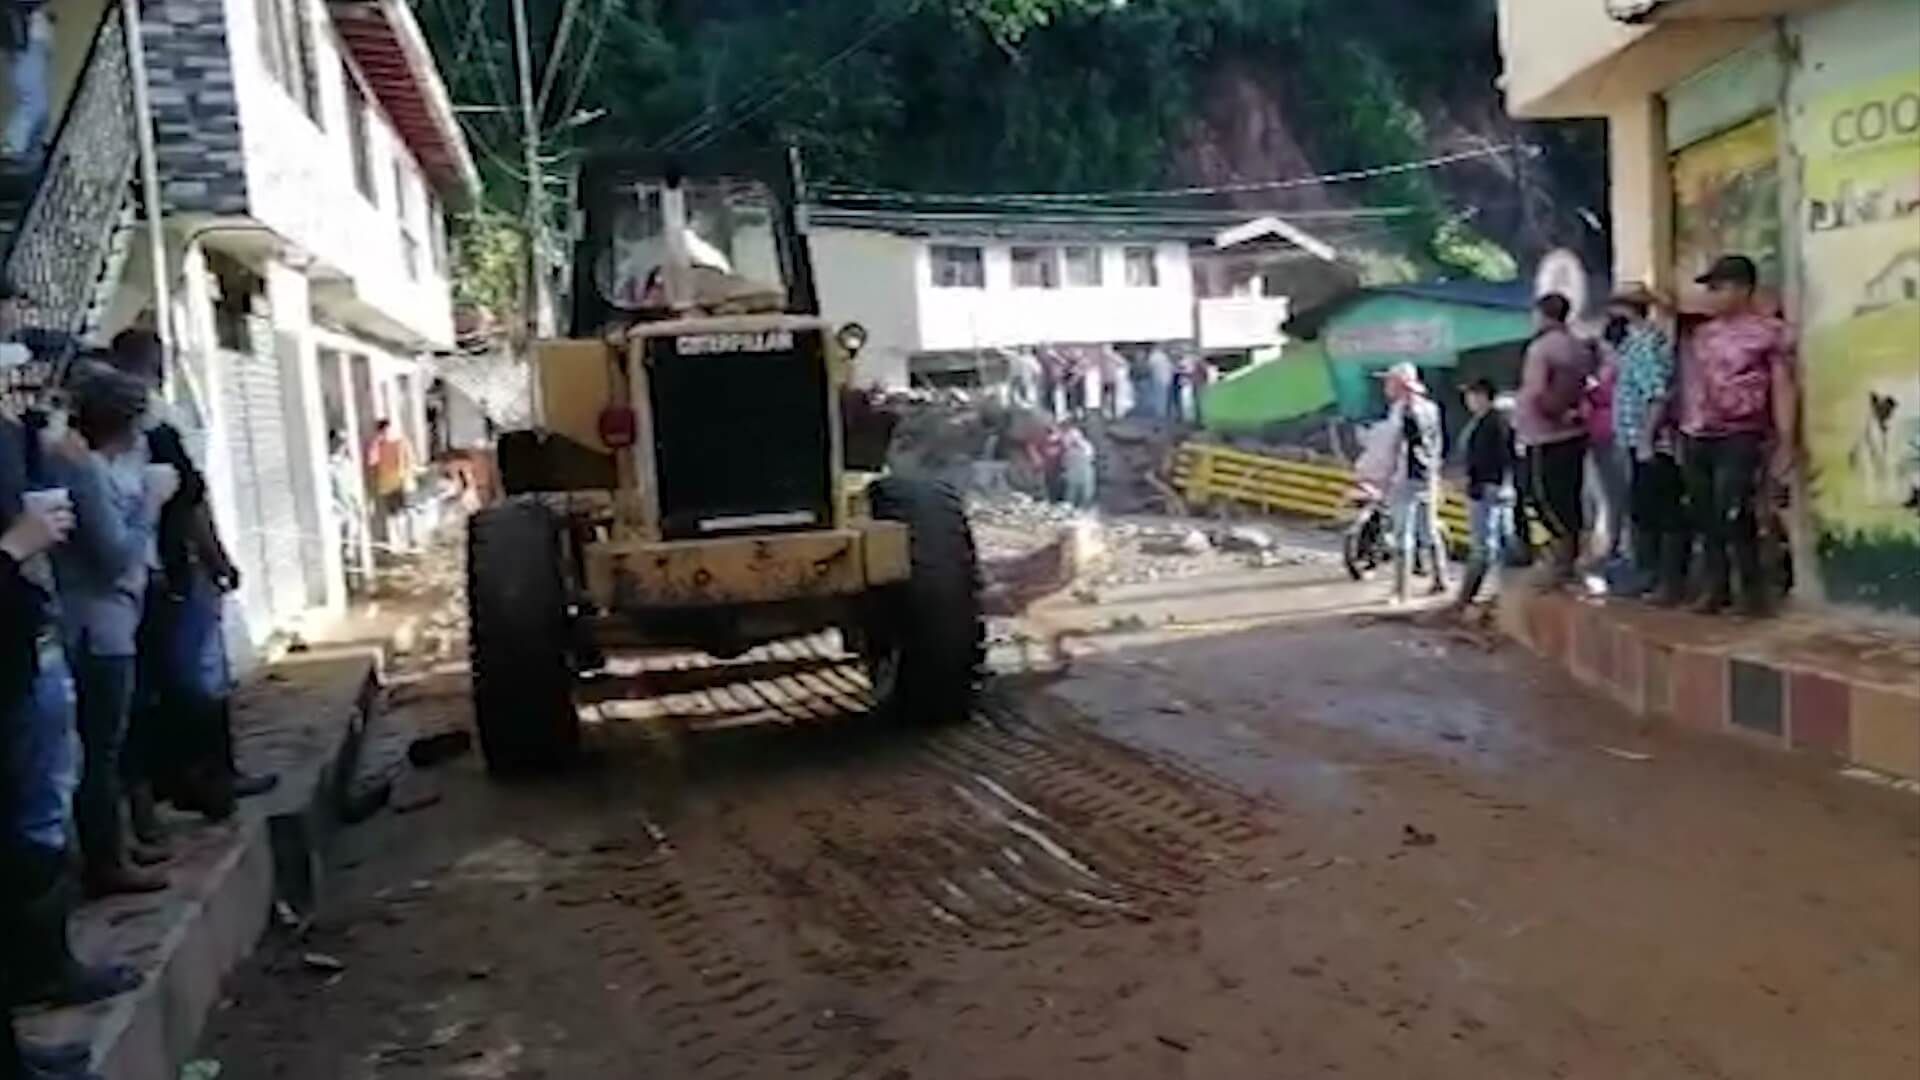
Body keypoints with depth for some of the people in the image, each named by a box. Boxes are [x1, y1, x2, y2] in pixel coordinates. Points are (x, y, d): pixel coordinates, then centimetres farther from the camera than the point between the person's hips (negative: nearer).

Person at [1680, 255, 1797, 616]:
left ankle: (1754, 589, 3)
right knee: (1705, 518, 5)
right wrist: (1681, 431, 12)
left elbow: (1782, 388, -5)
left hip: (1740, 437, -5)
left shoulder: (1770, 331, -2)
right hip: (1697, 438, 6)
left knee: (1733, 516, -12)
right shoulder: (1702, 334, 15)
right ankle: (1717, 587, 16)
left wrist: (1785, 442, -11)